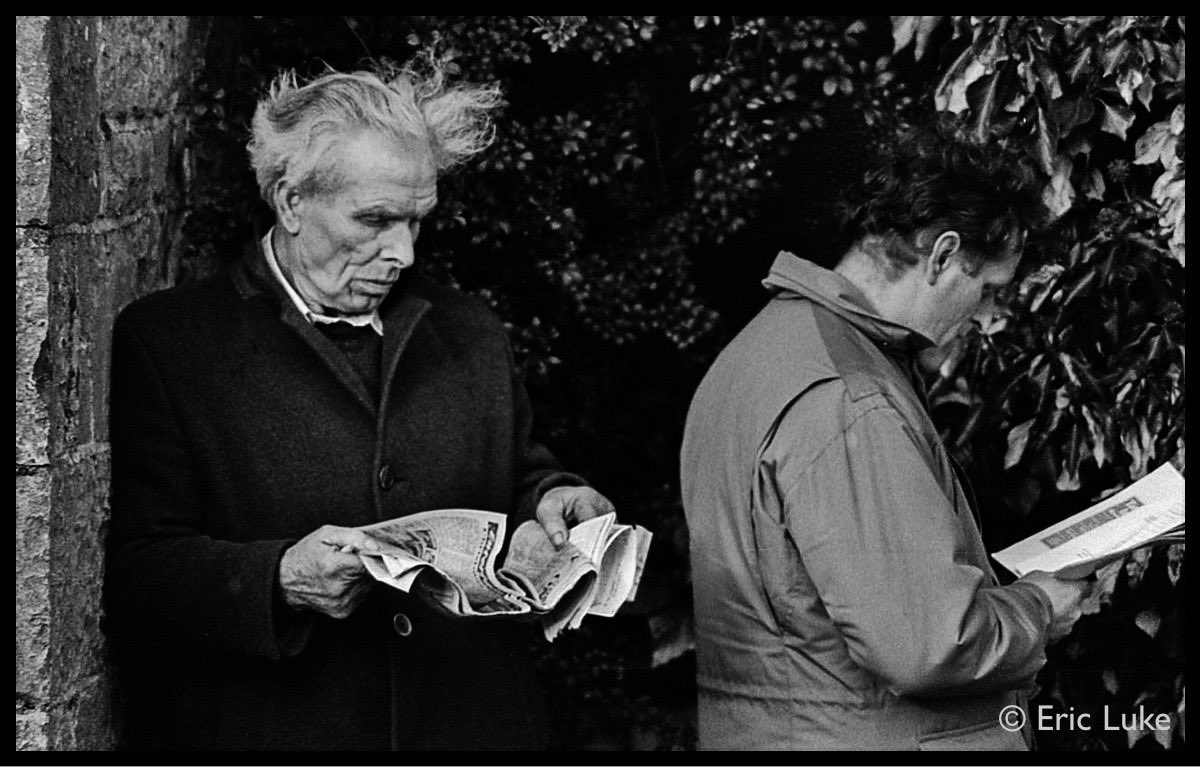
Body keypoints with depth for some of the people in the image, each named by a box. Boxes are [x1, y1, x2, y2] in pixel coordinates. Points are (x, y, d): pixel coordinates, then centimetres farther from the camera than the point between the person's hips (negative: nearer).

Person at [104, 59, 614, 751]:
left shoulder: (473, 336, 9)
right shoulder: (162, 342, -7)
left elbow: (517, 480, 19)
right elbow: (131, 574, -13)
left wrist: (549, 500, -2)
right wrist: (279, 579, -27)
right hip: (269, 729, -4)